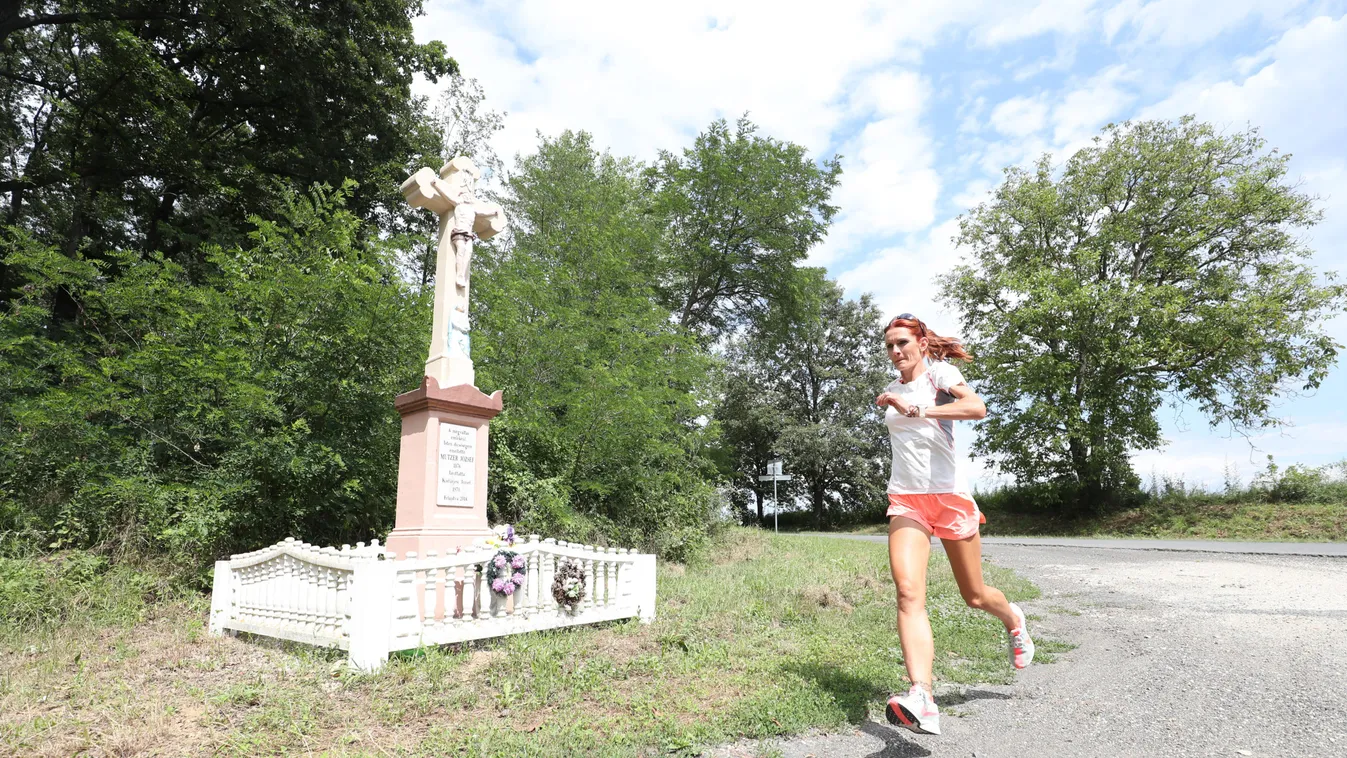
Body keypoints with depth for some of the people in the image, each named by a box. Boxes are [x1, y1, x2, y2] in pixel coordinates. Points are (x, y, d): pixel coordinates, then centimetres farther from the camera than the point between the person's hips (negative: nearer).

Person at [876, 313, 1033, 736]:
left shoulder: (939, 373, -5)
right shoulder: (894, 389, 13)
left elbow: (977, 408, -26)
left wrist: (915, 410, -30)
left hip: (949, 495, -3)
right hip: (906, 501, 4)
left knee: (975, 597, 12)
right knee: (908, 592, -19)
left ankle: (1014, 622, 48)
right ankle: (922, 702, -28)